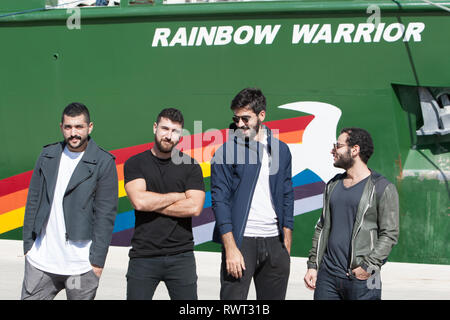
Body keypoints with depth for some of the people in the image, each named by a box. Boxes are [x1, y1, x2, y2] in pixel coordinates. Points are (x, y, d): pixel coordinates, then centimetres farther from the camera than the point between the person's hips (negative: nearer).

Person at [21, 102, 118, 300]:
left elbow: (106, 214, -6)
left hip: (81, 265, -4)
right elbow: (33, 201, 14)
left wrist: (98, 260, -9)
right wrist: (28, 245, 9)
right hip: (40, 261, 4)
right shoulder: (47, 156, 9)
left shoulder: (104, 163, -4)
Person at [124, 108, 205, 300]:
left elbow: (194, 208, -7)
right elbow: (139, 201, -11)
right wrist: (179, 196, -3)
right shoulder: (135, 164, 6)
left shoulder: (190, 166, 7)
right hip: (143, 257, -1)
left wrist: (153, 203, -6)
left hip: (181, 257, 1)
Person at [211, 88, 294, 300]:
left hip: (274, 242, 4)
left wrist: (287, 246, 10)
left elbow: (287, 197, 16)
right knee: (233, 297, -10)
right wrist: (230, 248, -14)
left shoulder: (281, 150, 11)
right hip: (240, 240, -4)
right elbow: (219, 201, -6)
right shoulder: (225, 153, -1)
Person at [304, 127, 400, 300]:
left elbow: (390, 234, -6)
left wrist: (369, 266, -15)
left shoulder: (382, 188, -2)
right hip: (327, 276, 5)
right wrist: (313, 265, 11)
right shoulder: (333, 185, 16)